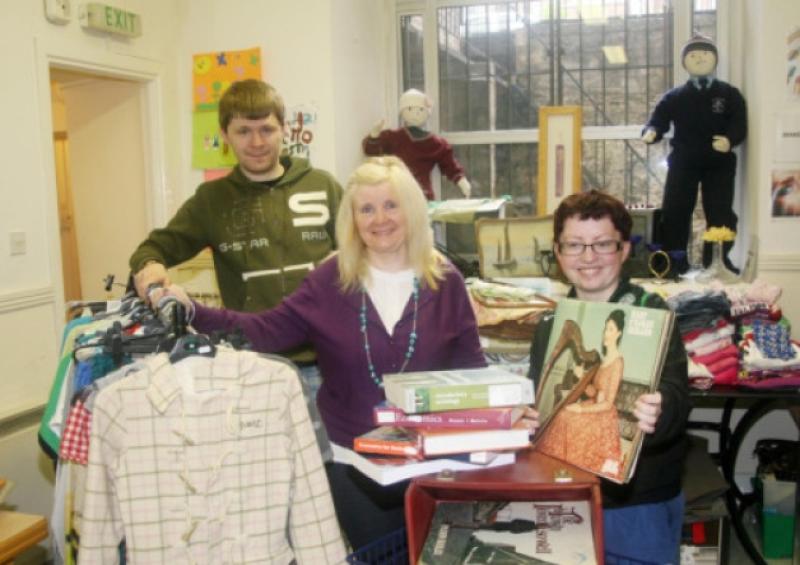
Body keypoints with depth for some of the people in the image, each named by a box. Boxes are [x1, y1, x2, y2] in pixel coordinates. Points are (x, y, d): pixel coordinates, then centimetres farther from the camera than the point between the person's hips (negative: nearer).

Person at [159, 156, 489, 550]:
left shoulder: (444, 280, -5)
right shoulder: (331, 279, -6)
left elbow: (469, 364, -1)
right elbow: (267, 331, -10)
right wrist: (193, 312, -21)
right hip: (351, 454, 0)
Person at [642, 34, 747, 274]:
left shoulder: (730, 95, 5)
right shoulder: (674, 97, 7)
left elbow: (740, 125, -5)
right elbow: (658, 120, 0)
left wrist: (730, 139, -28)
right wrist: (651, 132, -24)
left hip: (719, 163, 0)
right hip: (683, 162, 0)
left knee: (720, 213, 0)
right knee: (673, 211, -3)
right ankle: (675, 263, 6)